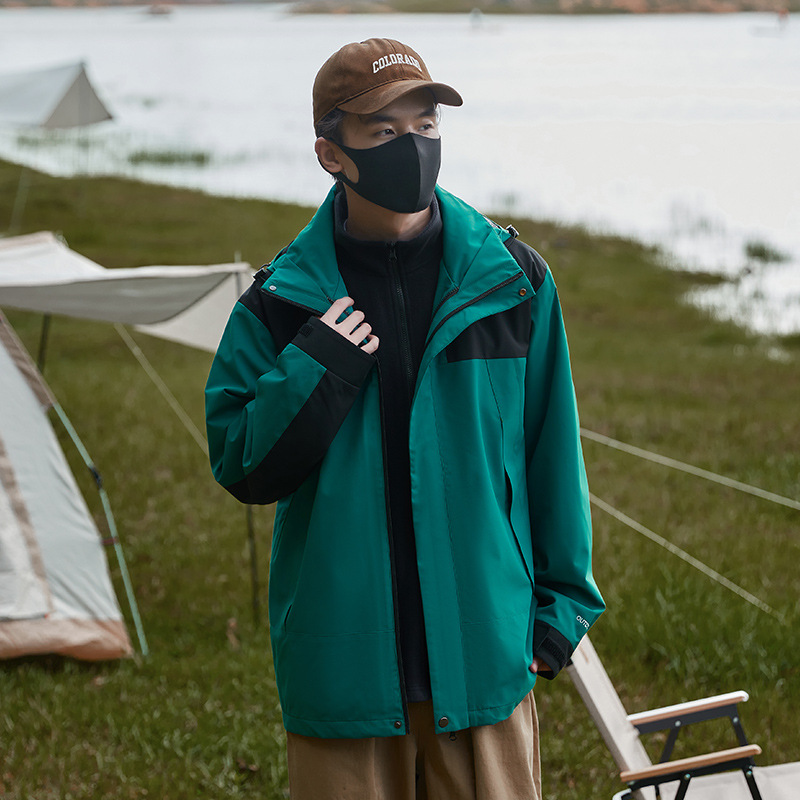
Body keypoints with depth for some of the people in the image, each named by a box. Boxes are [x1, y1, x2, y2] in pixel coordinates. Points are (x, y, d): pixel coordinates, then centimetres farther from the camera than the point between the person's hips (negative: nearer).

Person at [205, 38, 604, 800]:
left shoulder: (510, 280, 1)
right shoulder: (281, 302, -1)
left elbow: (551, 449, 7)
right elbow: (241, 468, -1)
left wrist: (561, 602, 8)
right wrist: (313, 373, -16)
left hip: (484, 648, 1)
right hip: (342, 660, 0)